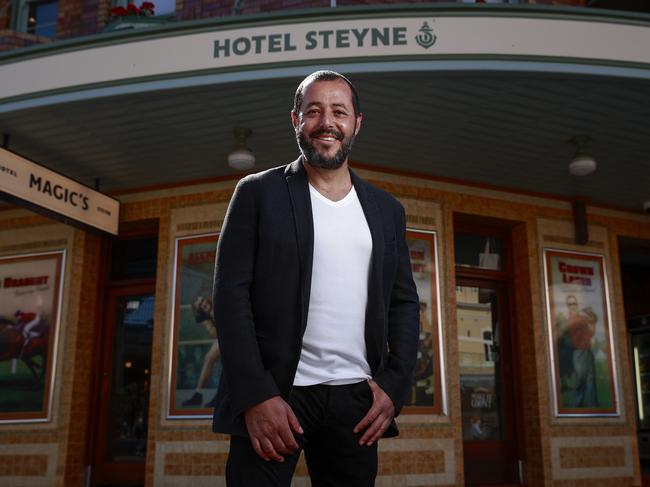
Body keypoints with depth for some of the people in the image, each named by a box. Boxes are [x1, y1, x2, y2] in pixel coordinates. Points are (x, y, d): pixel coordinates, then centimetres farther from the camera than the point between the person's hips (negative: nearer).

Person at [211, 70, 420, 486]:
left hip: (357, 399, 3)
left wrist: (394, 386, -1)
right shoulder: (257, 193, 1)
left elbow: (404, 302, 12)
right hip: (273, 393, -3)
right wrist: (256, 395, -14)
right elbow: (231, 294, -5)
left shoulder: (387, 209, 12)